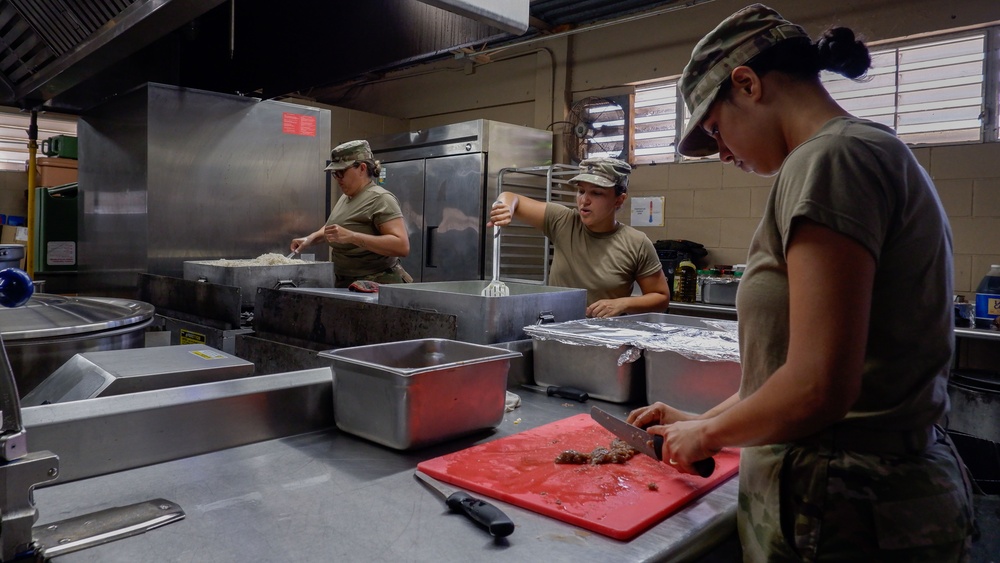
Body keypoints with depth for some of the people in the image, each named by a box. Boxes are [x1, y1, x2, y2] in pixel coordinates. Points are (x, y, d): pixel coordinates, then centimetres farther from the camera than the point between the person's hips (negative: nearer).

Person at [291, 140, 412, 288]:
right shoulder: (346, 198, 13)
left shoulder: (380, 199, -15)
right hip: (345, 284, 8)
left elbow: (402, 246, -26)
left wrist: (351, 236, -31)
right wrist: (310, 238, 9)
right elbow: (331, 228, 30)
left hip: (376, 287, -8)